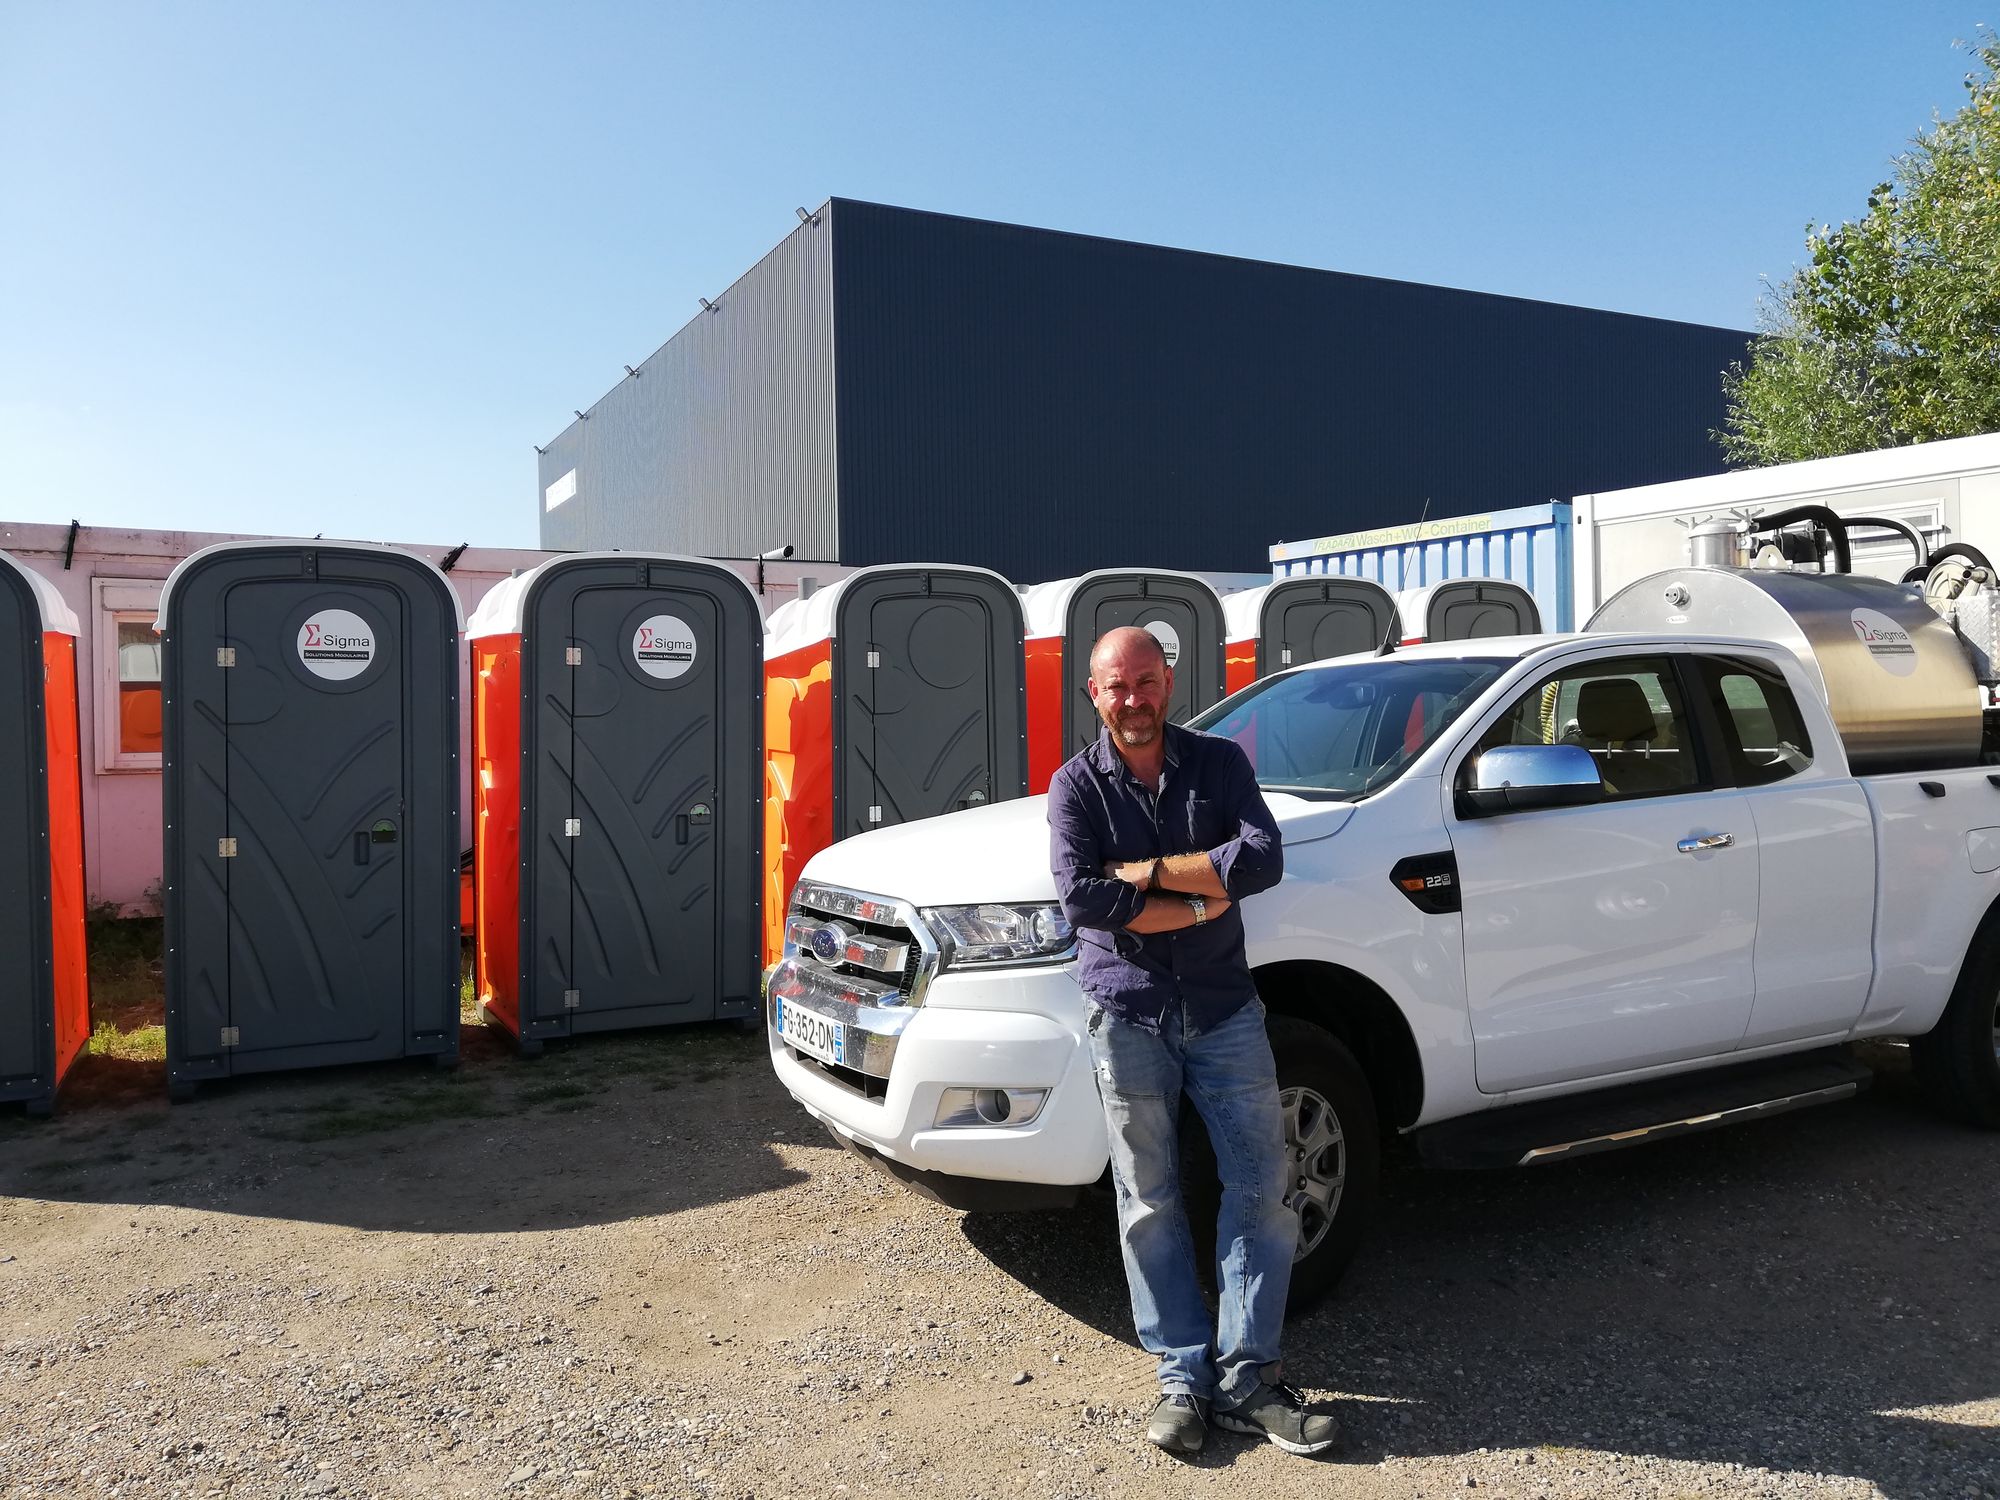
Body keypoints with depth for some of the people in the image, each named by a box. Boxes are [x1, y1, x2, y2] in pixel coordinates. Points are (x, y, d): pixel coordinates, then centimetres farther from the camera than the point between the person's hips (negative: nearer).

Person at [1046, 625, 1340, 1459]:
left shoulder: (1220, 763, 4)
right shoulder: (1078, 785, 0)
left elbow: (1263, 859, -11)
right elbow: (1080, 896, -15)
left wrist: (1145, 871, -14)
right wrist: (1202, 901, -13)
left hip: (1223, 1007, 2)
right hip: (1128, 1015, -1)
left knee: (1261, 1189, 2)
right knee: (1150, 1206, 4)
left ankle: (1247, 1380, 13)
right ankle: (1184, 1379, 15)